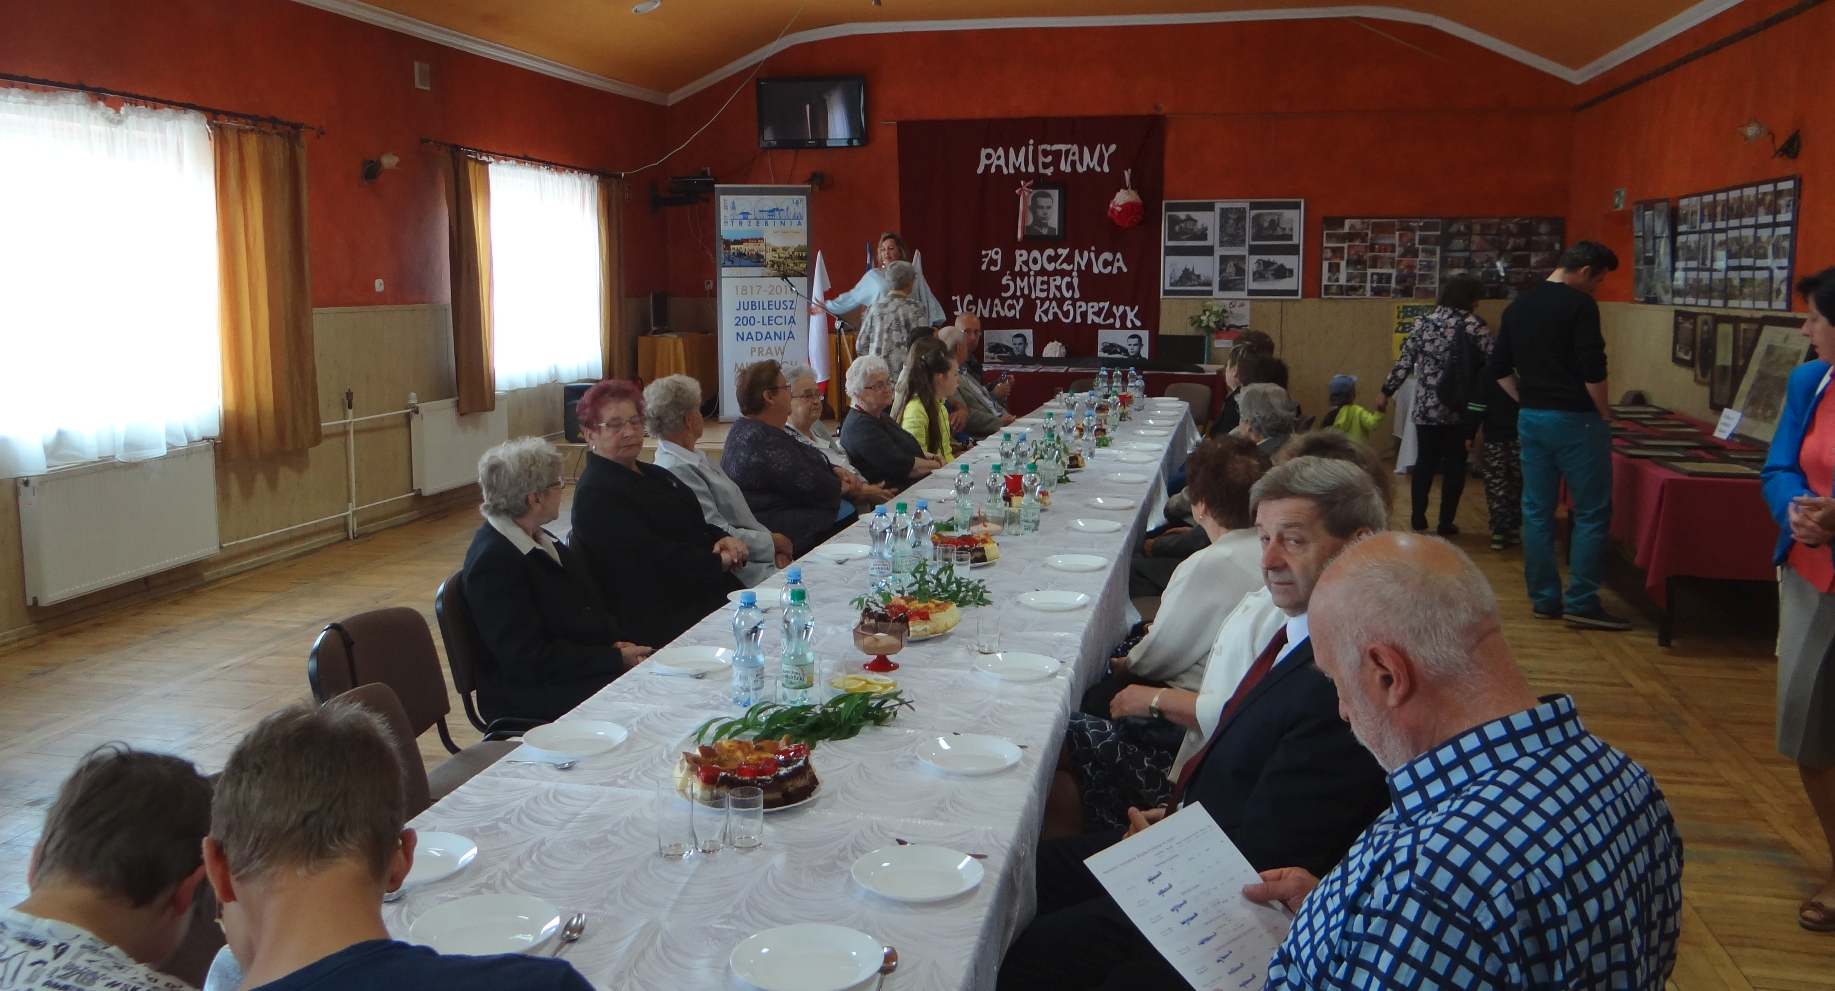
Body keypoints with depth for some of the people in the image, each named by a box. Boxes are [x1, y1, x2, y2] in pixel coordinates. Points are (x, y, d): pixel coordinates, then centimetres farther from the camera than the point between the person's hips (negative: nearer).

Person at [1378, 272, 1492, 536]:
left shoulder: (1423, 321, 1)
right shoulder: (1474, 325, -8)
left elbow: (1405, 361, 1)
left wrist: (1387, 391, 7)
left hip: (1426, 406, 3)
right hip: (1458, 408, -3)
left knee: (1425, 459, 15)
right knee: (1454, 464, 8)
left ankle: (1418, 517, 18)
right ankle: (1446, 522, 12)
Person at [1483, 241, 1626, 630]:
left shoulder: (1519, 306, 11)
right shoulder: (1580, 305, -11)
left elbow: (1499, 369, 14)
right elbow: (1592, 370, -17)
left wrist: (1529, 401, 16)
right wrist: (1604, 414, -4)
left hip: (1531, 419, 7)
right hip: (1575, 419, -7)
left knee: (1537, 511, 9)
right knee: (1592, 513, 0)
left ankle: (1545, 600, 14)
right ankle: (1582, 602, -1)